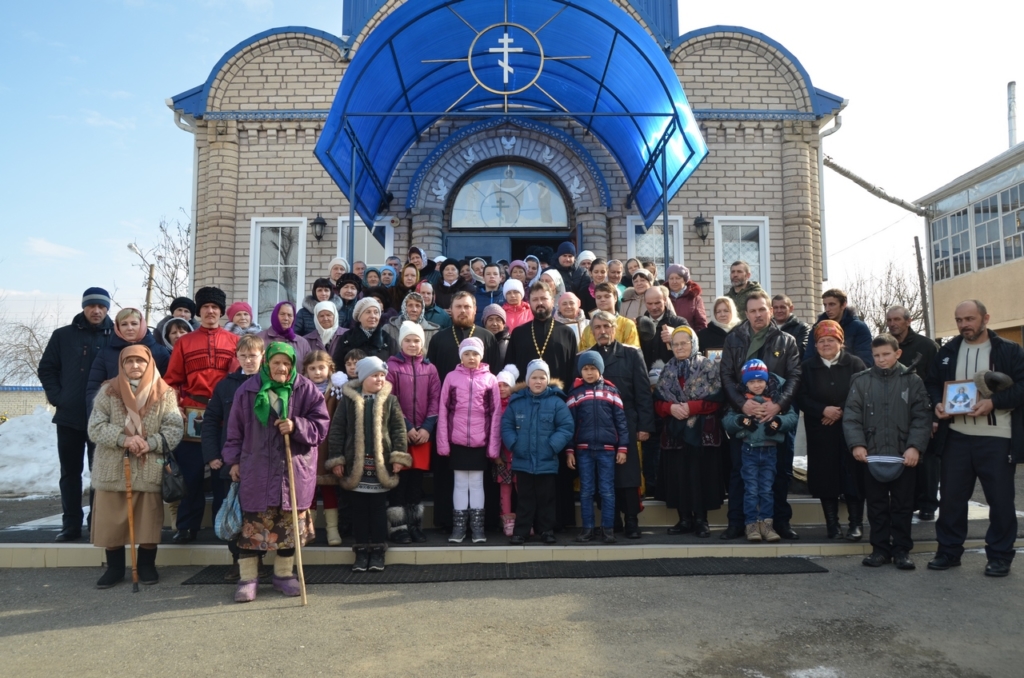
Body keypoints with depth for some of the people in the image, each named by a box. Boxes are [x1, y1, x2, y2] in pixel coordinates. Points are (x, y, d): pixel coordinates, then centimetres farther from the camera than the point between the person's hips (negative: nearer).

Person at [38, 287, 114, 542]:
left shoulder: (117, 337, 0)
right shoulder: (63, 335, 6)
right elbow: (46, 368, 9)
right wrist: (56, 396, -2)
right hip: (69, 416, 2)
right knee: (70, 472, 8)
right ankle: (71, 524, 16)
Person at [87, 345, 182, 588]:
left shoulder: (164, 393, 0)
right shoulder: (108, 391, 2)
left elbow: (175, 429, -6)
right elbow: (95, 428, -5)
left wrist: (150, 443, -22)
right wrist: (123, 439, -21)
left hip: (150, 470, -1)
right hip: (112, 469, 1)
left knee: (149, 520, 6)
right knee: (111, 521, 8)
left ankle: (147, 566, 24)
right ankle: (115, 568, 25)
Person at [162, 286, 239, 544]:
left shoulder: (234, 341, 9)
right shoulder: (184, 342, 11)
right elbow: (172, 380, 8)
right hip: (192, 415, 0)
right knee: (191, 472, 3)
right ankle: (187, 527, 12)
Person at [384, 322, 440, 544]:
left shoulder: (430, 369, 10)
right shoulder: (391, 366, -1)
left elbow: (435, 399, 4)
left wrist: (427, 428, -7)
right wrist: (406, 428, -12)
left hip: (423, 433, 3)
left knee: (417, 480, 8)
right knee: (398, 480, 0)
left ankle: (415, 526, 17)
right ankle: (397, 527, 8)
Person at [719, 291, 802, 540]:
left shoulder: (786, 341, 7)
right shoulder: (733, 340, 7)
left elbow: (794, 376, -1)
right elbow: (726, 376, 1)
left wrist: (778, 404, -17)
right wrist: (742, 404, -14)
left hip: (777, 415, 0)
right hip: (742, 414, 0)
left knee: (781, 470, 6)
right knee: (739, 470, 4)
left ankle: (782, 520, 20)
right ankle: (736, 522, 12)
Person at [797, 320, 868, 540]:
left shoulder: (855, 364, 4)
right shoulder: (808, 367, 9)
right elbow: (802, 398, 1)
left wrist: (841, 411, -15)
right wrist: (823, 410, -14)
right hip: (821, 433, 2)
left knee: (853, 476, -2)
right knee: (825, 478, 3)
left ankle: (856, 524, 7)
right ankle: (832, 524, 13)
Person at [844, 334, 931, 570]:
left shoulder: (913, 381, 3)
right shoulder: (861, 381, 4)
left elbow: (922, 417, -2)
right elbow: (851, 416, 0)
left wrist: (915, 446, -12)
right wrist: (857, 444, -12)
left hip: (903, 456, -1)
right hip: (872, 455, 1)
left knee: (902, 505, 8)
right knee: (876, 505, 9)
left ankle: (902, 550, 19)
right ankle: (880, 548, 18)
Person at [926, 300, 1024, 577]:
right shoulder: (947, 351, 10)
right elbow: (932, 383, 16)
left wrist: (993, 402, -21)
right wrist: (937, 403, -3)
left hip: (997, 439, -3)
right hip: (956, 437, 3)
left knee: (1000, 499, 5)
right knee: (951, 497, 8)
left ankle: (1000, 555, 19)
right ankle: (949, 551, 20)